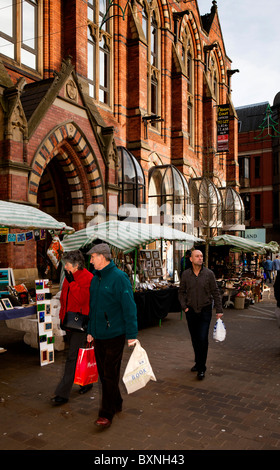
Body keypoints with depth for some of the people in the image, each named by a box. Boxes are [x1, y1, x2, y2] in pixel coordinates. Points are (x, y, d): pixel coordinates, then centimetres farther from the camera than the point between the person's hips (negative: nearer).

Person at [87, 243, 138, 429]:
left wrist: (132, 335, -18)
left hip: (114, 335, -8)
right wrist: (91, 330, 19)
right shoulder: (96, 278, 10)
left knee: (110, 375, 0)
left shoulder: (119, 277, -15)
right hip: (98, 335, 8)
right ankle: (116, 403, 33)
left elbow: (129, 307, -17)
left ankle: (106, 414, 11)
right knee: (103, 373, 16)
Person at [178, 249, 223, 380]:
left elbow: (215, 293, 0)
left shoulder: (209, 273, -3)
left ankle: (201, 368, 3)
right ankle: (198, 362, 30)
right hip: (191, 311, 2)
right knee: (195, 339, 12)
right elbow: (181, 292, 9)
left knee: (203, 339, -7)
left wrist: (219, 310, -2)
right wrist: (184, 307, -2)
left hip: (205, 311, -2)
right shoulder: (185, 274, 1)